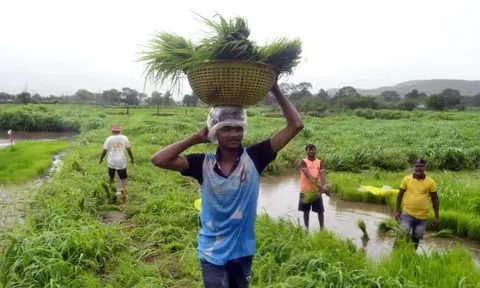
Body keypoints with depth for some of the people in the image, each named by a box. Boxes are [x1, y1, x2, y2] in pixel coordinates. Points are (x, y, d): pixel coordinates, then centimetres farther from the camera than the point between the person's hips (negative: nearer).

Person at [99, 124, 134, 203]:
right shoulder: (124, 138, 0)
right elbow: (129, 149, 1)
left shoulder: (109, 139, -2)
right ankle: (123, 189, -21)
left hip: (111, 162, 1)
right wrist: (132, 158, 12)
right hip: (121, 162, -1)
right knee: (123, 178, 6)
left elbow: (104, 151, -2)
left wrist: (101, 159, 13)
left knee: (111, 177, 20)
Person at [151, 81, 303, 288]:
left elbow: (295, 125, -15)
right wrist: (196, 138, -15)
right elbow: (159, 159, -18)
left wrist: (275, 89, -18)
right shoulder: (204, 164, -11)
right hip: (212, 253, -1)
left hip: (243, 251, 1)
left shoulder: (254, 158, -12)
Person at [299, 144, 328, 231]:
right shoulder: (303, 162, -6)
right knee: (306, 210, 9)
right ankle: (306, 228, 21)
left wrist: (322, 187, -28)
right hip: (305, 190, -2)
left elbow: (322, 175, -10)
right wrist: (318, 185, -32)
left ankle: (322, 228, 17)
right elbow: (308, 175, -20)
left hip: (316, 190, 2)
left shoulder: (320, 162, 3)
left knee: (320, 210, 5)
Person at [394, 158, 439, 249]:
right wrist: (397, 210, 1)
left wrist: (436, 217, 0)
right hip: (407, 214, 0)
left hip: (422, 216, 1)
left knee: (416, 238, 13)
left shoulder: (431, 182, -5)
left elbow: (435, 199, 2)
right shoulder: (407, 179, -4)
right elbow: (400, 195, 4)